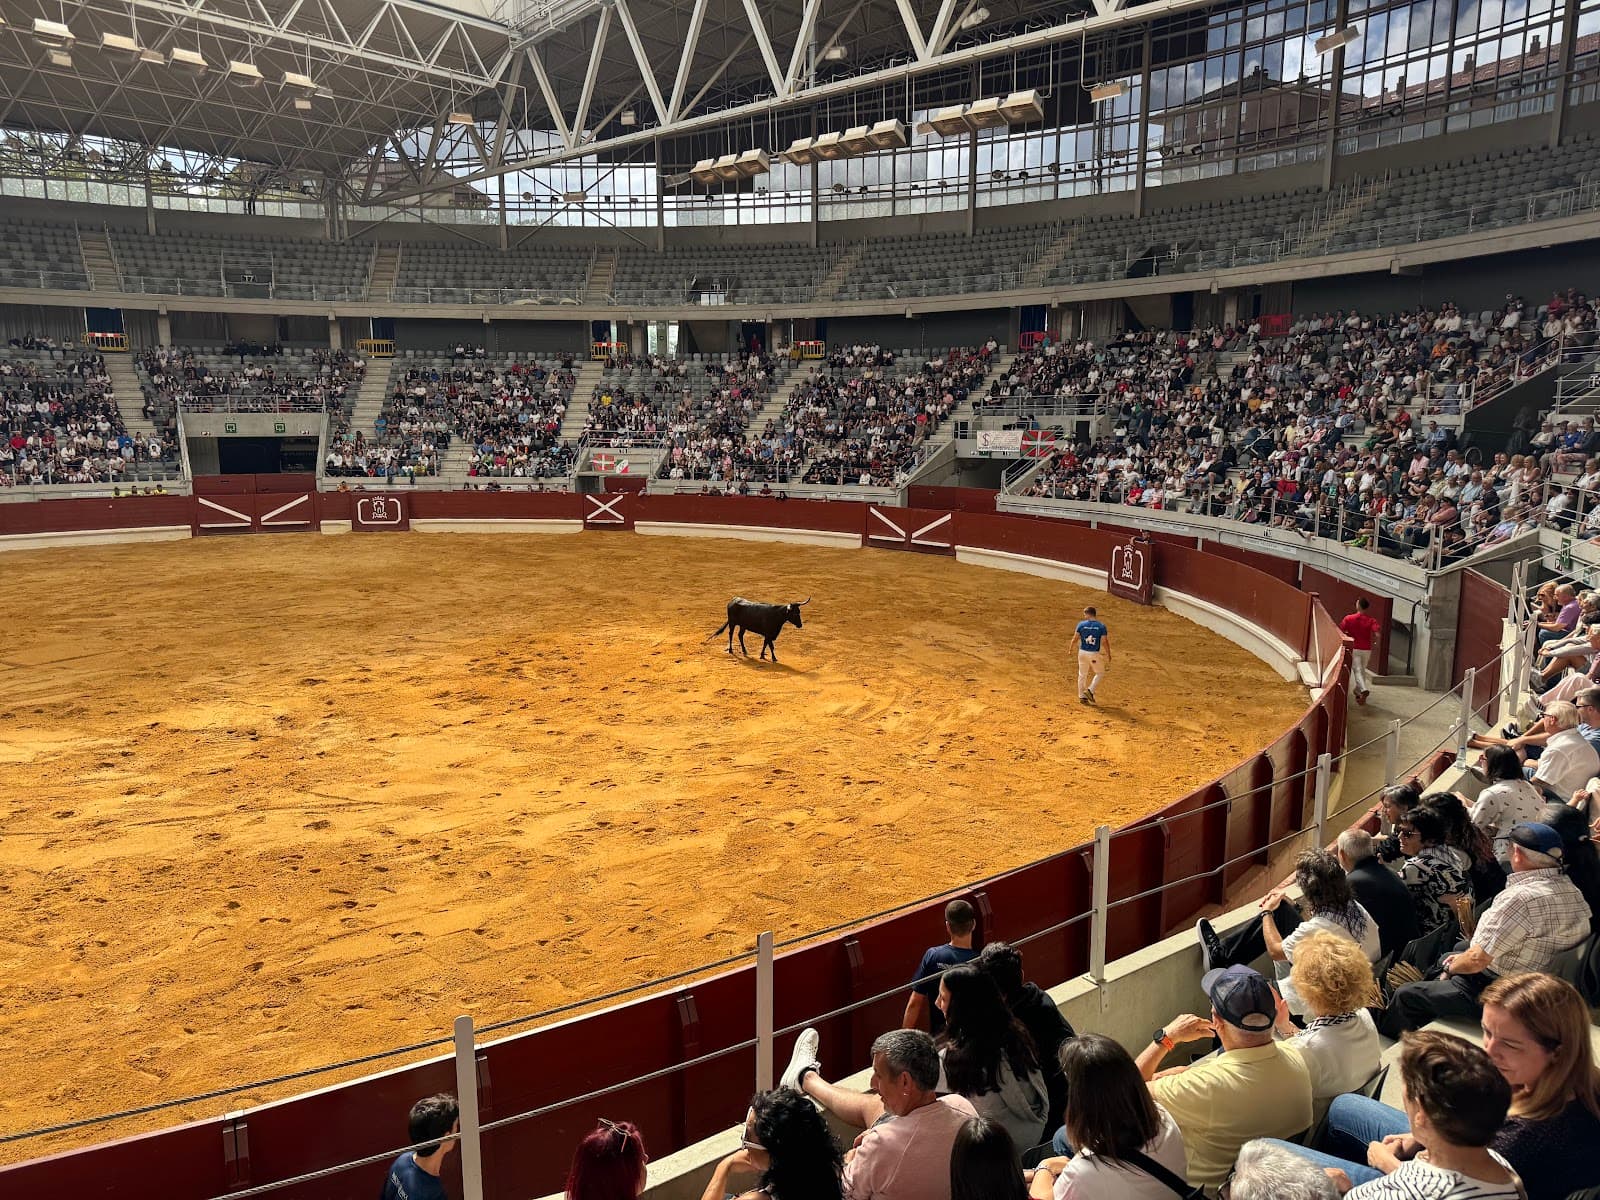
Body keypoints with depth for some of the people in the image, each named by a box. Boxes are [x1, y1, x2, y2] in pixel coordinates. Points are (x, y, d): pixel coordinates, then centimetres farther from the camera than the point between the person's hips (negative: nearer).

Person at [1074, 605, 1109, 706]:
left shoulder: (1081, 624, -5)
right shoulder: (1101, 626, -8)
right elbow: (1104, 642, -11)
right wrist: (1109, 655, -1)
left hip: (1082, 652, 2)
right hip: (1094, 654, -2)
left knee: (1082, 675, 15)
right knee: (1100, 673, 17)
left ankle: (1082, 696, 17)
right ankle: (1090, 690, 1)